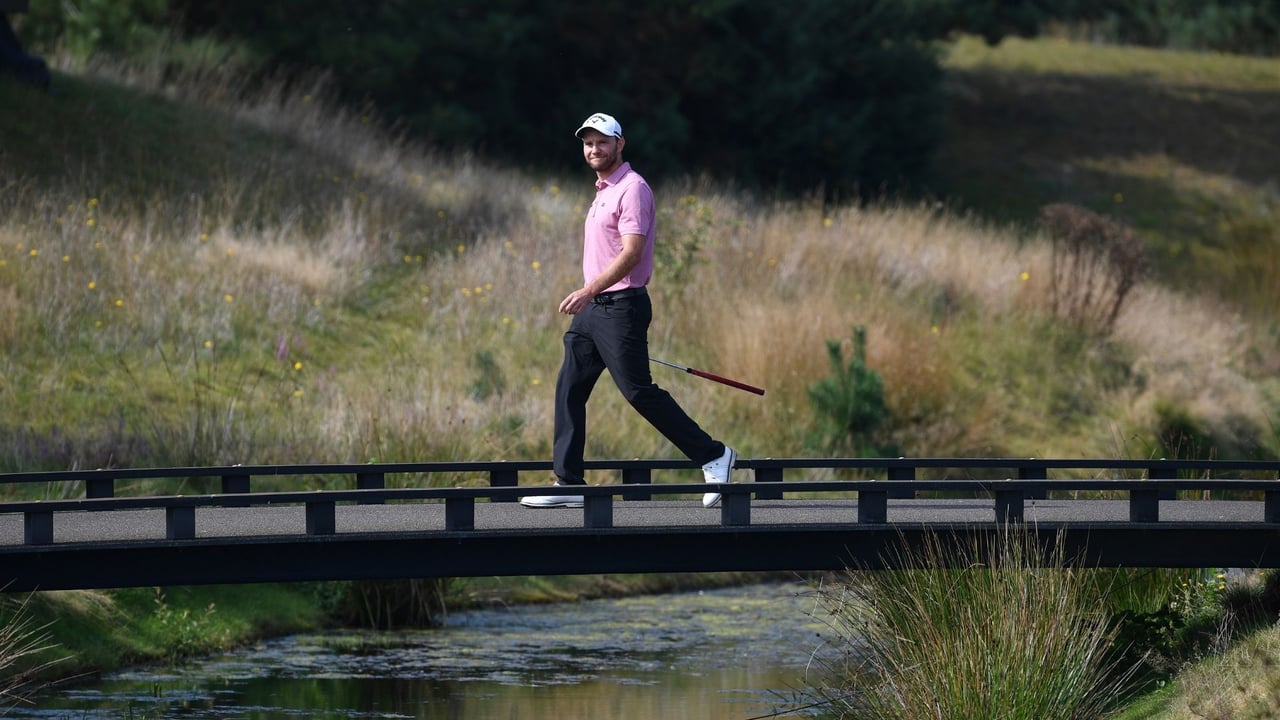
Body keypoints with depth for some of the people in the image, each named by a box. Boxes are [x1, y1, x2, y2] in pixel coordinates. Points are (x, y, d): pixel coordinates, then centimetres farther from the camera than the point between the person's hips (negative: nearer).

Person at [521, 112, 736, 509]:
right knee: (569, 390, 4)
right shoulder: (603, 191, 18)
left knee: (639, 391, -10)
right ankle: (569, 483, 5)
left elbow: (631, 253, -21)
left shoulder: (632, 189, -12)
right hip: (593, 309, 10)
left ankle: (713, 456, -1)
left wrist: (589, 290, -29)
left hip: (621, 306, -10)